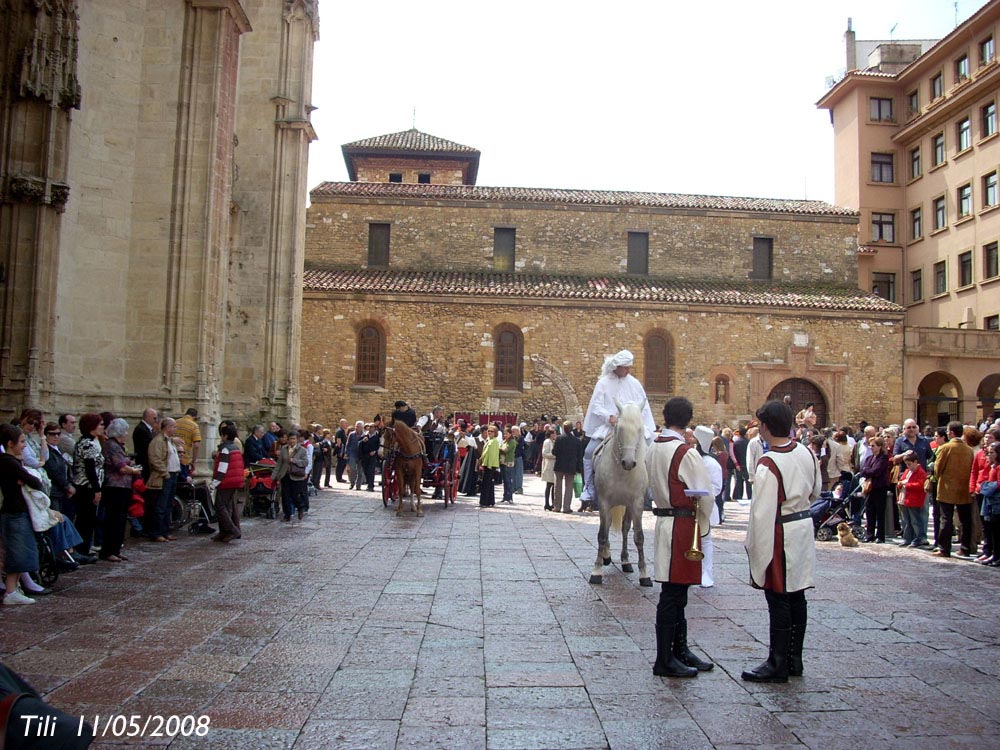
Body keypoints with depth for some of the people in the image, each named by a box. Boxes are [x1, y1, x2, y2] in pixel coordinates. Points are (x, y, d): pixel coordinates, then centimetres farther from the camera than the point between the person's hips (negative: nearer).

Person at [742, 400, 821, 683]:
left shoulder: (768, 464, -21)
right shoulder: (806, 453, 2)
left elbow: (762, 511, -21)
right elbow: (816, 491, 17)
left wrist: (754, 547, -14)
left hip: (780, 535, -8)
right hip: (804, 528, 8)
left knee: (778, 601, 0)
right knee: (796, 597, 15)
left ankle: (778, 665, 9)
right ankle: (794, 660, 25)